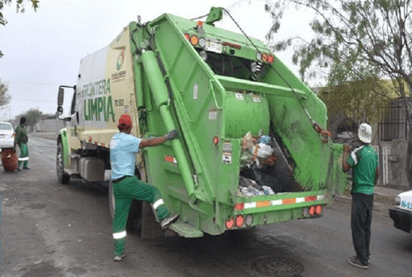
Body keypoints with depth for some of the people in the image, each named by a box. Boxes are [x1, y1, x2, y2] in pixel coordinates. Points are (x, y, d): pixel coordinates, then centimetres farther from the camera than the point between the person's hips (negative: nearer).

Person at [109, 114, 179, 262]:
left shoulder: (114, 138, 16)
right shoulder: (127, 139, -11)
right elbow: (148, 143, -19)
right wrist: (167, 137, -14)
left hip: (116, 184, 8)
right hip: (127, 181, -8)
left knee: (119, 218, 11)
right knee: (154, 191, 7)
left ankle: (118, 252, 17)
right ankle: (164, 219, -8)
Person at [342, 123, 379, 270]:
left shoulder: (358, 152, -16)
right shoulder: (374, 152, 10)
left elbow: (345, 167, -17)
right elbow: (377, 172, 18)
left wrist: (345, 152, -5)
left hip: (360, 193, -8)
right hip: (370, 193, 8)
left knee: (357, 226, -2)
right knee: (366, 226, 16)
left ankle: (362, 260, 3)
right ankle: (365, 255, 27)